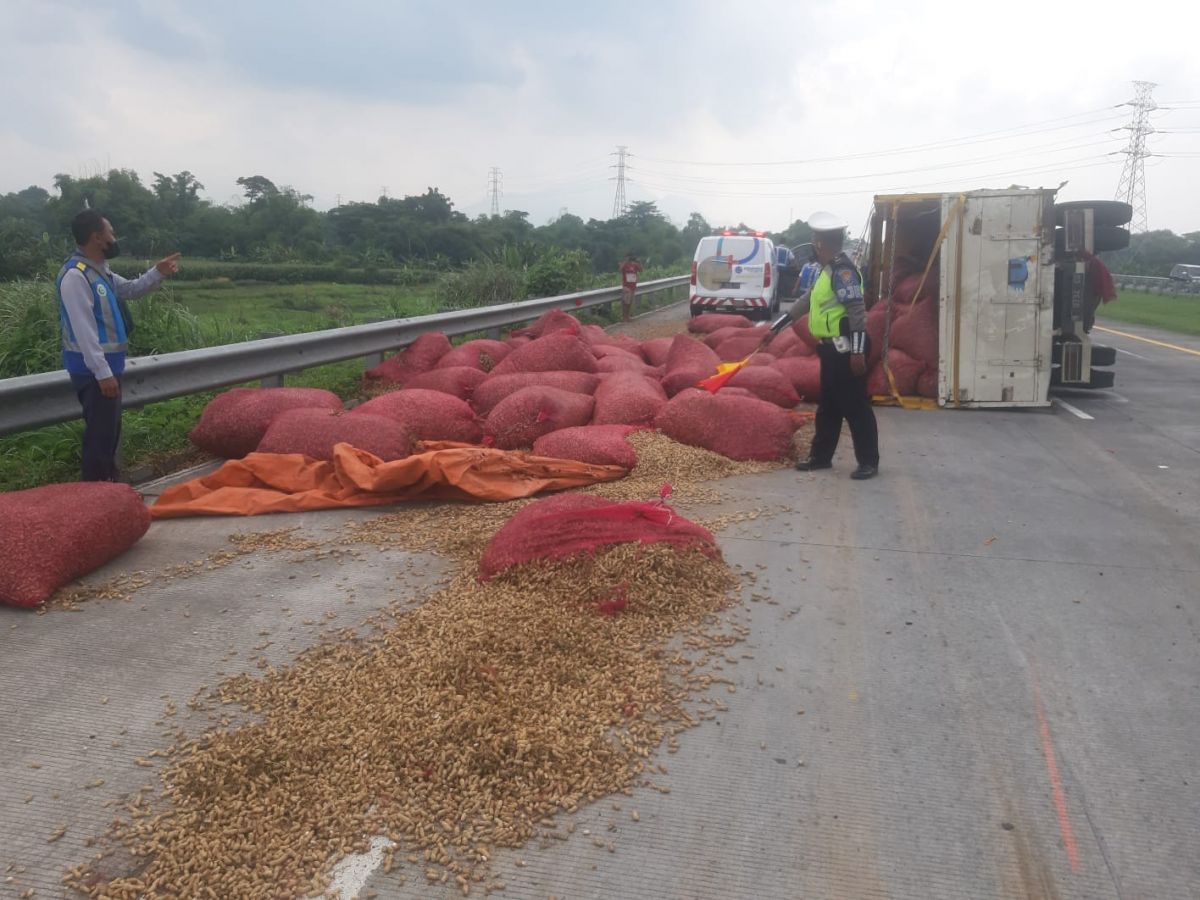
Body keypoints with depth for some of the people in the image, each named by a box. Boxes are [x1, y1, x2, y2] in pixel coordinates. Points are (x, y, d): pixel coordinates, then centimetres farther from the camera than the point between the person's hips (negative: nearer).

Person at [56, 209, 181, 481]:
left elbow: (130, 290, 27)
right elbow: (84, 330, -25)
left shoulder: (99, 270, 11)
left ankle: (109, 482, 31)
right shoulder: (76, 275, -21)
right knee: (100, 431, -6)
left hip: (106, 364, 10)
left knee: (110, 428, 19)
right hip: (92, 369, -10)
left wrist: (157, 273, 10)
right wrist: (102, 373, -26)